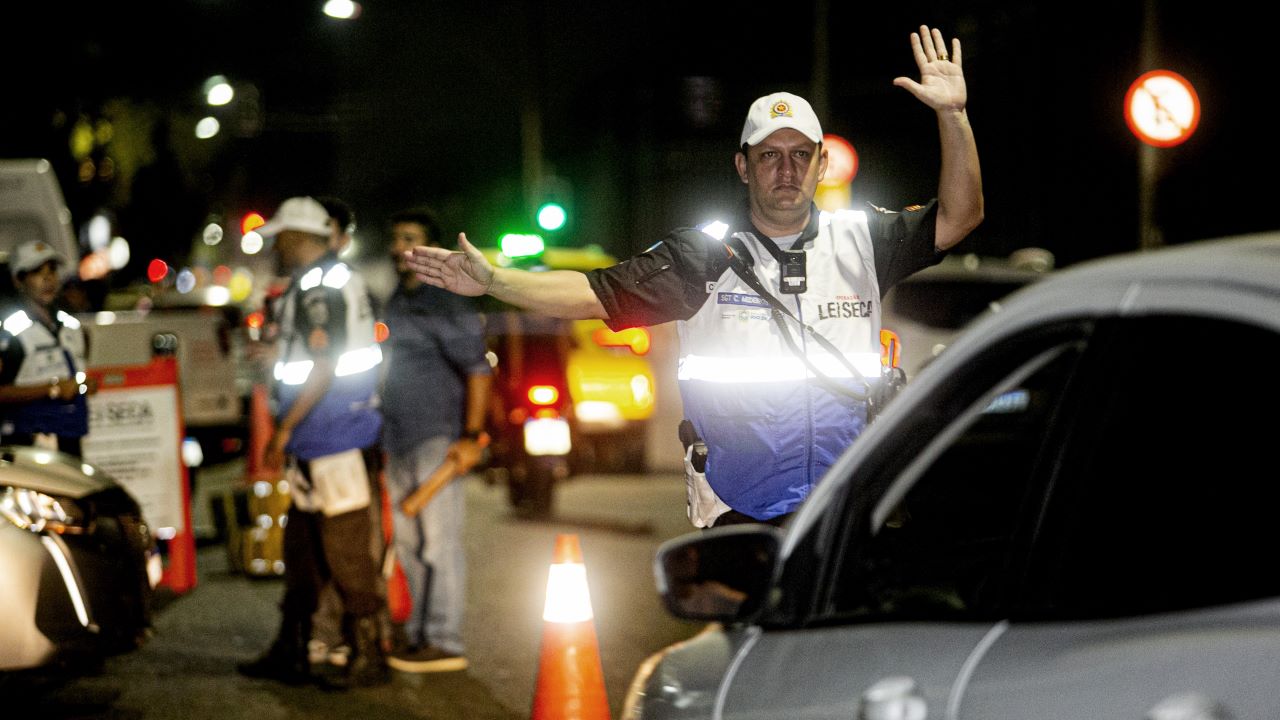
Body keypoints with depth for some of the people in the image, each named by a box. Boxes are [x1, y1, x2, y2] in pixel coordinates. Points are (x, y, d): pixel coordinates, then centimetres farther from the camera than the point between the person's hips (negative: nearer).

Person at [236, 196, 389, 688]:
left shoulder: (319, 287, -14)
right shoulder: (340, 279, 18)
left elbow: (324, 369, -21)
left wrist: (284, 429, -17)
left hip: (333, 437, -11)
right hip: (322, 440, 11)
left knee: (345, 548, -6)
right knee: (302, 546, 14)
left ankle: (368, 656, 0)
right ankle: (290, 653, 20)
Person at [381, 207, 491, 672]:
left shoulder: (446, 305, -11)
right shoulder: (396, 303, 16)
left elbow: (477, 369, -15)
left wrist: (471, 437, -19)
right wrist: (383, 437, 19)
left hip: (436, 441, -9)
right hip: (399, 442, 9)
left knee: (439, 543, -8)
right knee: (409, 545, 12)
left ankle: (445, 643, -6)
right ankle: (419, 635, 19)